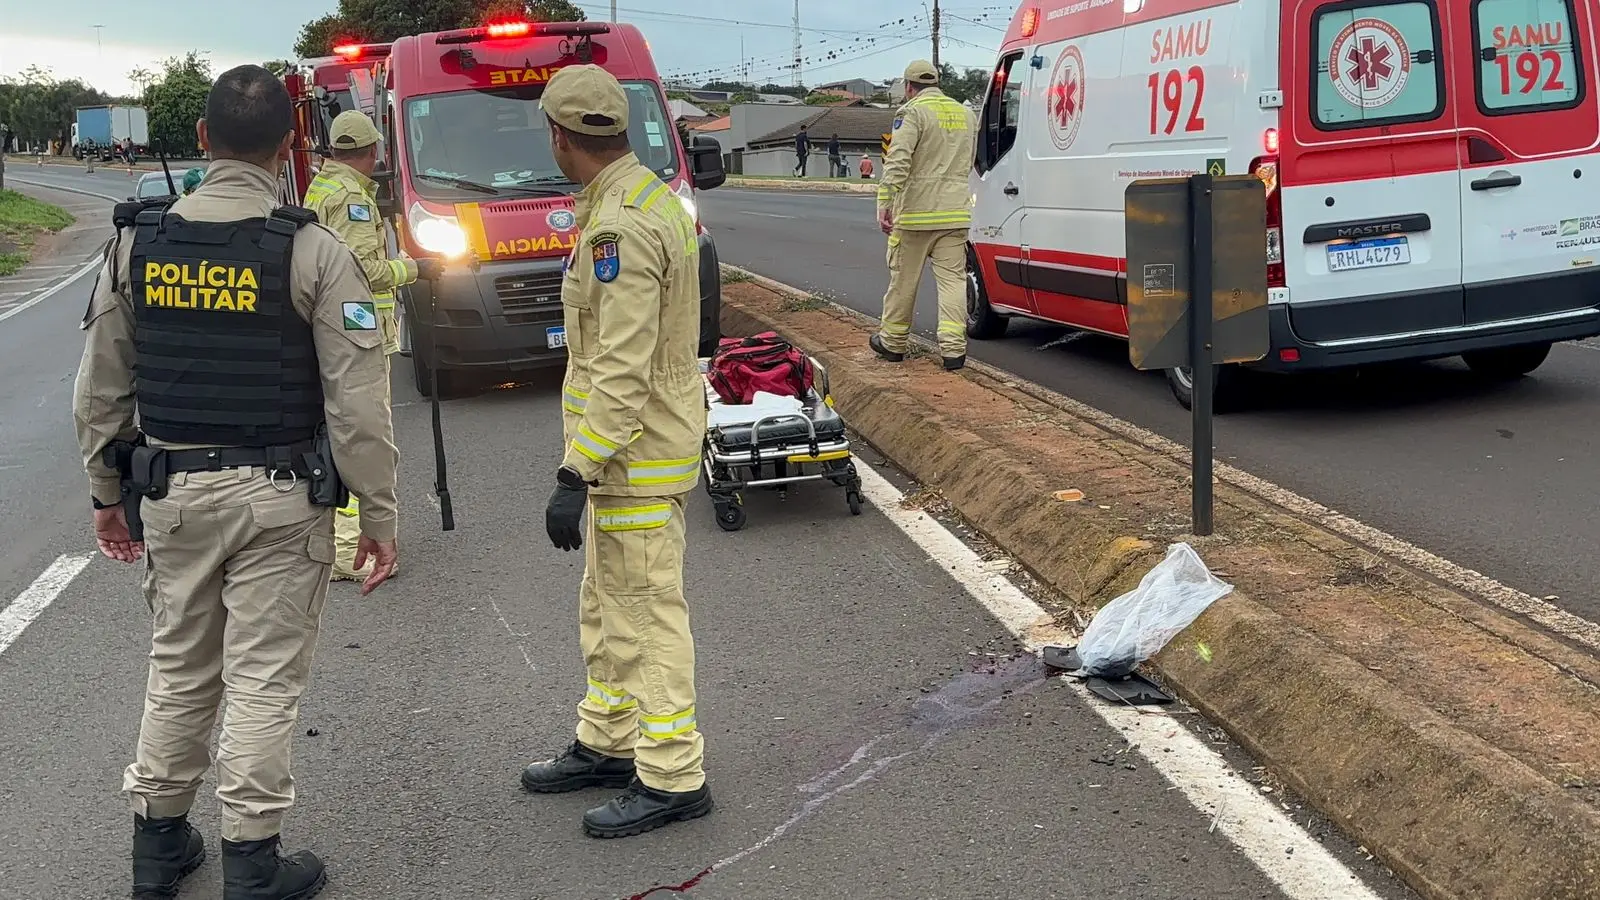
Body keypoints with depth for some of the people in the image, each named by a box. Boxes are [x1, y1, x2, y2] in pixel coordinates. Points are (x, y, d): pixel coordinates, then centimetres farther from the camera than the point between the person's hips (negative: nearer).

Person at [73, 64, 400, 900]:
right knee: (264, 681, 5)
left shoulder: (137, 243, 0)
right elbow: (356, 404, -12)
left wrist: (106, 490, 19)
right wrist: (378, 513, -4)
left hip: (172, 491, 4)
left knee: (178, 671, 18)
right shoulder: (312, 251, -12)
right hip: (278, 497, -4)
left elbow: (100, 389, 7)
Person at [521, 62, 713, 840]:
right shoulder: (647, 198, 12)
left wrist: (576, 477, -26)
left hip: (637, 456, -11)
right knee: (607, 605, 20)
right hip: (639, 448, 11)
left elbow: (623, 369, -26)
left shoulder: (620, 225, -22)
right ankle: (607, 744, 33)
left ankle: (673, 778, 9)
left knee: (646, 615, -2)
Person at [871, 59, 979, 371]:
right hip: (955, 214, 5)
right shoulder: (966, 114, 15)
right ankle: (953, 347, -6)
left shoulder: (913, 112, -8)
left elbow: (897, 161, -19)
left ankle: (893, 342, 20)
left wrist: (885, 202, -23)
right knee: (952, 279, 3)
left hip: (915, 214, -5)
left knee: (903, 279, 8)